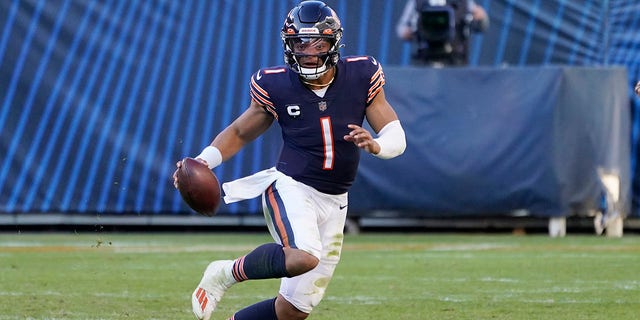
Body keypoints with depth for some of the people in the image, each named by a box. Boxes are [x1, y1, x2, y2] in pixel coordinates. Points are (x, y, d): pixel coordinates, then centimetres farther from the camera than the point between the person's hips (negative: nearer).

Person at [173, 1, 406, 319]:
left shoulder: (361, 76, -4)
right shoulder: (277, 86, -7)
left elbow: (396, 137, -1)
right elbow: (240, 132, 8)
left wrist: (375, 145, -25)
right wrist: (203, 161, -9)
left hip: (333, 203, 4)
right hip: (290, 187, -3)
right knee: (304, 257, -35)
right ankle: (225, 274, -11)